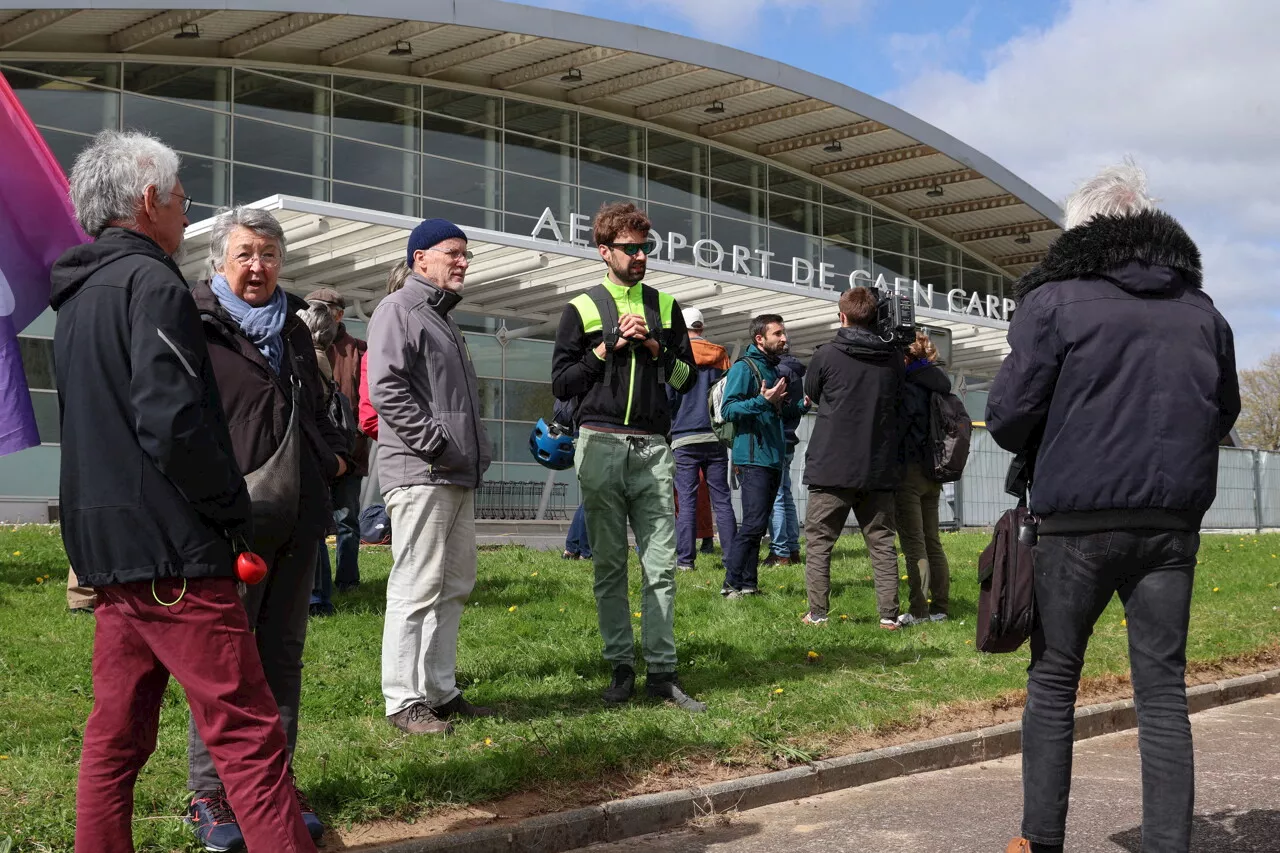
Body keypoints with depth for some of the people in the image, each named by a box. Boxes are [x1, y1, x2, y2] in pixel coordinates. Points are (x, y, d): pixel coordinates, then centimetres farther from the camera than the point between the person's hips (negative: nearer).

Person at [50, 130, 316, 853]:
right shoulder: (153, 283, -11)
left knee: (117, 735, 15)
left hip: (109, 549, 10)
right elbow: (173, 422, -22)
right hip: (173, 552, -10)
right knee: (251, 737, -8)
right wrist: (235, 509, -10)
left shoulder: (79, 296, 18)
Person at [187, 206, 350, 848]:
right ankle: (209, 794, 9)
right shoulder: (195, 325, -3)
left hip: (298, 516, 7)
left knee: (283, 650, 11)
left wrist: (336, 454, 12)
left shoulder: (293, 329, 18)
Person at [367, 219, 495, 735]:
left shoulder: (443, 319, 24)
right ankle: (404, 702, -2)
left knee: (453, 587, 12)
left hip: (457, 477, 10)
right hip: (419, 474, -10)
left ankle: (441, 691, 19)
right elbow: (386, 390, -17)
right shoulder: (398, 310, -5)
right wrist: (437, 442, -18)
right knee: (416, 590, -8)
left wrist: (475, 453, 15)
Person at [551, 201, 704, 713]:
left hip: (652, 449, 2)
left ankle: (662, 671, 5)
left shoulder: (665, 308, 14)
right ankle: (621, 668, 11)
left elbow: (686, 378, 14)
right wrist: (609, 346, -6)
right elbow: (561, 384, 2)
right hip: (601, 448, -2)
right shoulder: (582, 310, 6)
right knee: (609, 566, 3)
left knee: (660, 566, -1)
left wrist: (654, 347, -2)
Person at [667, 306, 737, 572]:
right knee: (722, 499, 6)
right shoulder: (720, 355, 11)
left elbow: (666, 397, -4)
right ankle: (733, 556, 4)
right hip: (716, 437, 3)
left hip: (685, 437, -3)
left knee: (686, 500, -1)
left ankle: (685, 559, -3)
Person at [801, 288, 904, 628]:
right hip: (879, 469, 3)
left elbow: (811, 394, 10)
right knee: (881, 543, 9)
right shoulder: (893, 358, 2)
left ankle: (817, 613, 4)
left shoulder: (827, 355, -7)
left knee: (818, 540, 6)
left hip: (832, 468, -3)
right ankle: (888, 614, 7)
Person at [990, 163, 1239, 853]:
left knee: (1053, 681, 10)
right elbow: (1223, 413, 17)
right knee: (1163, 691, 7)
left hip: (1078, 521, -3)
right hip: (1173, 523, 3)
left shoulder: (1055, 300, -6)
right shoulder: (1201, 311, 8)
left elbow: (1007, 415, -9)